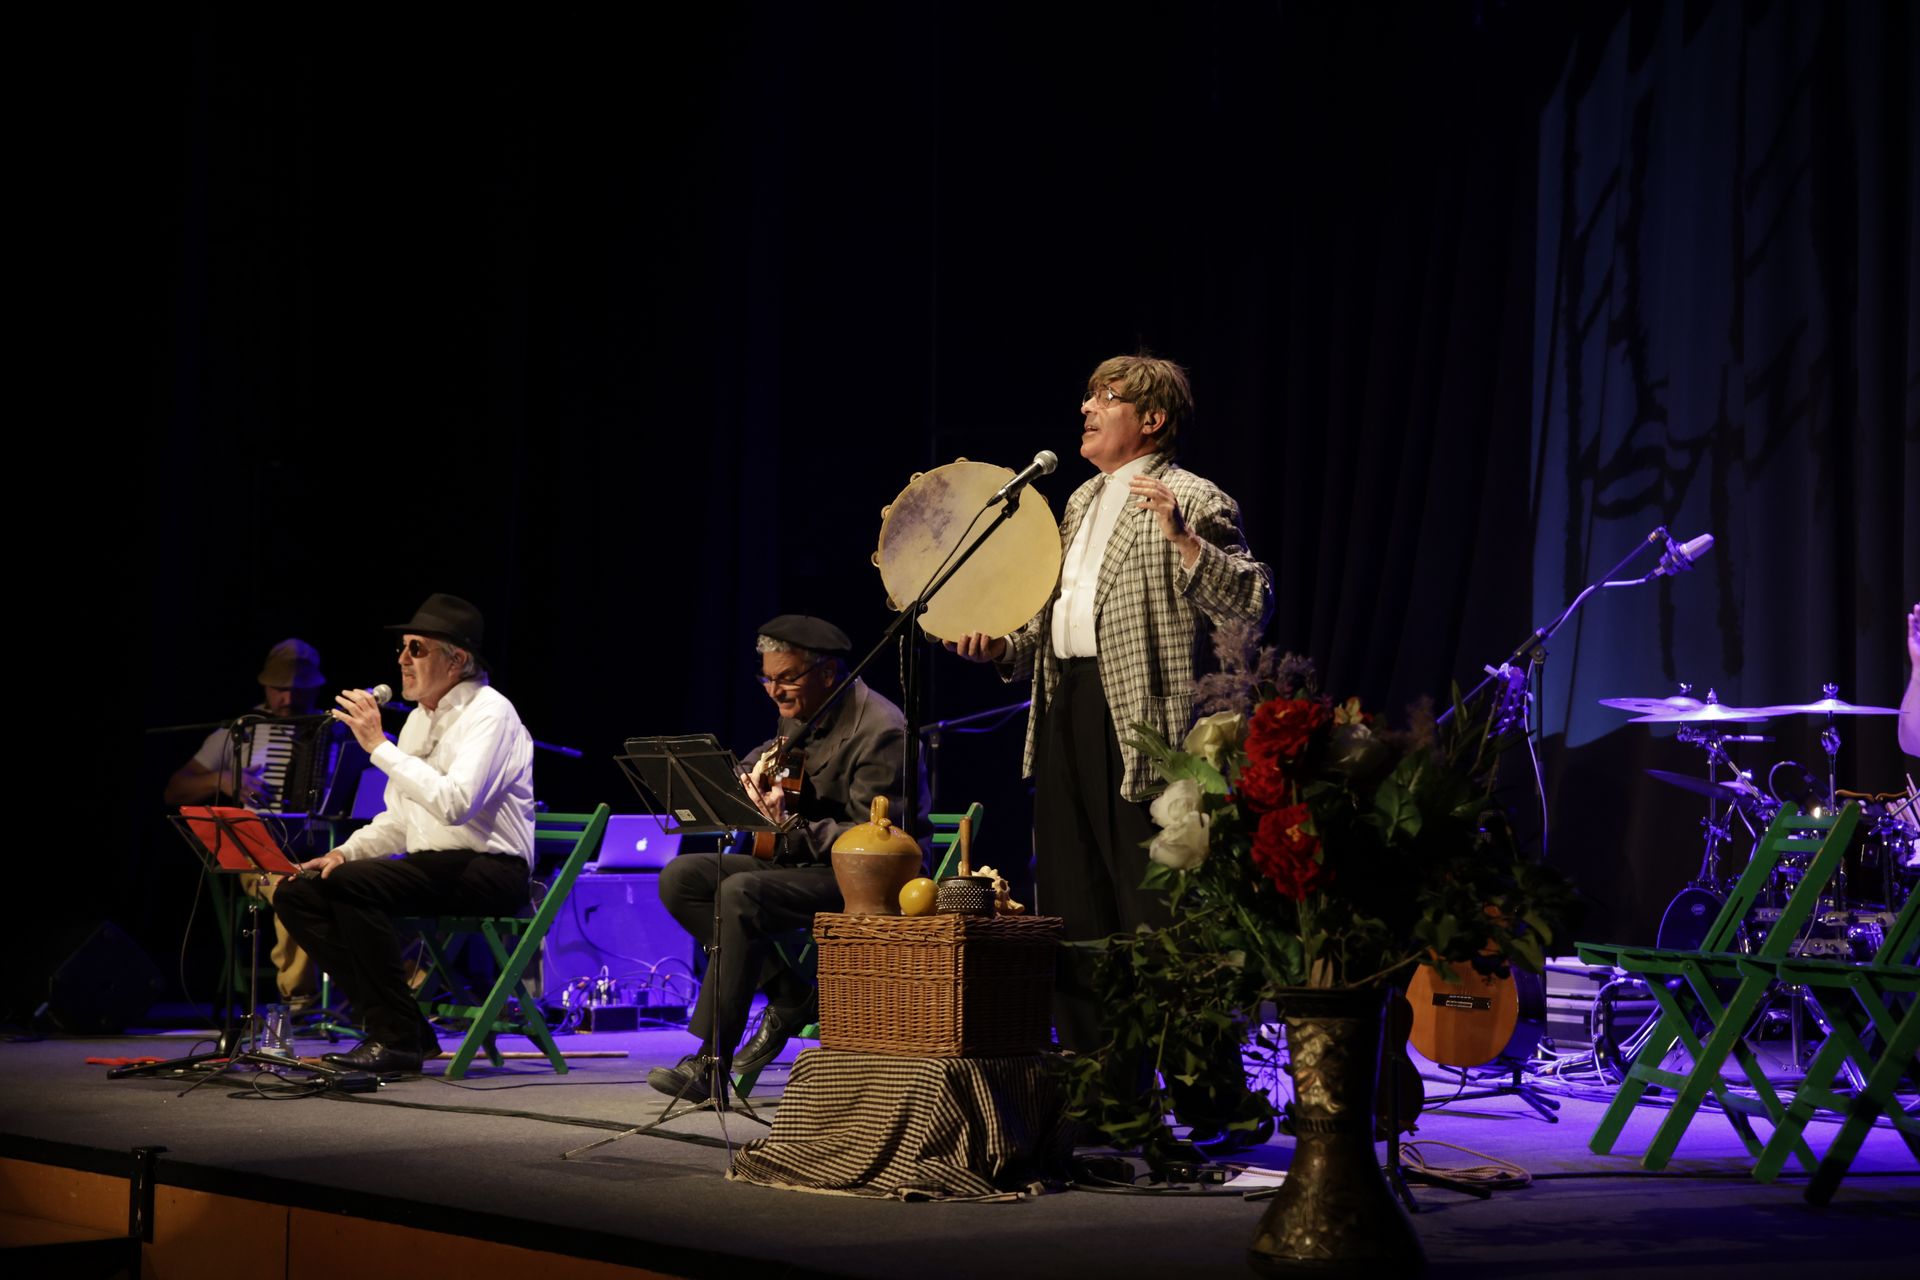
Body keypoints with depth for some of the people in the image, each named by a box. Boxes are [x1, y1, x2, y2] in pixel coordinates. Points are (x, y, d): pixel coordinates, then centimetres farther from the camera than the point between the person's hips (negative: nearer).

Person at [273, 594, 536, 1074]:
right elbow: (399, 821, 22)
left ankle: (397, 1038, -21)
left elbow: (453, 803, -26)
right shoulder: (419, 718, 17)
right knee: (299, 891, -5)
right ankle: (395, 1025, -7)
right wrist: (346, 852, 4)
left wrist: (379, 745, -22)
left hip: (488, 872, -9)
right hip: (430, 868, 9)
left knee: (350, 886, -29)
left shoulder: (489, 713, -10)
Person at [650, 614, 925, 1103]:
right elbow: (763, 757, 28)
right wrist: (756, 771, 2)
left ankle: (711, 1063, -28)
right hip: (798, 861, 10)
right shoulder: (798, 715, 10)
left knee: (741, 894, -32)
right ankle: (791, 996, -7)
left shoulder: (878, 730, -17)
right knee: (680, 877, -6)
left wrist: (790, 834, -34)